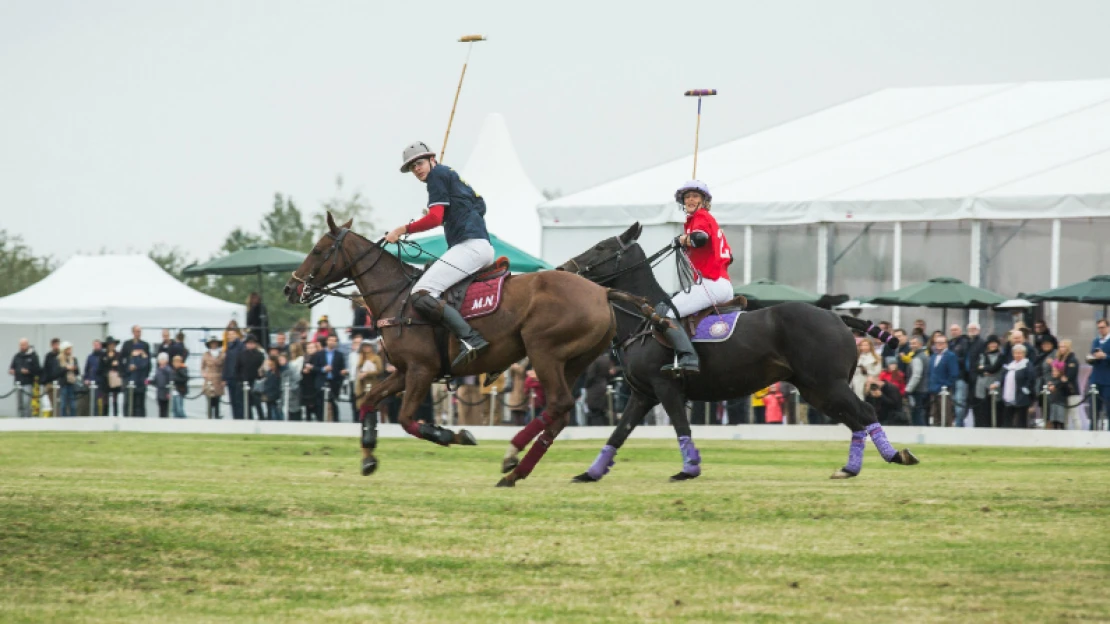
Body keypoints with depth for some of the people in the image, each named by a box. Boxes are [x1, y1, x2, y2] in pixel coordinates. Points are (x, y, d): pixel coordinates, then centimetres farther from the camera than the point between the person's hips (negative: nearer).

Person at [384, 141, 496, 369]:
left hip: (470, 245, -11)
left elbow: (435, 218, -11)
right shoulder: (454, 177, 28)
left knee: (421, 295, -21)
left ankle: (471, 339, -33)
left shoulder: (438, 174, 0)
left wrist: (403, 229, -2)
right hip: (484, 247, 11)